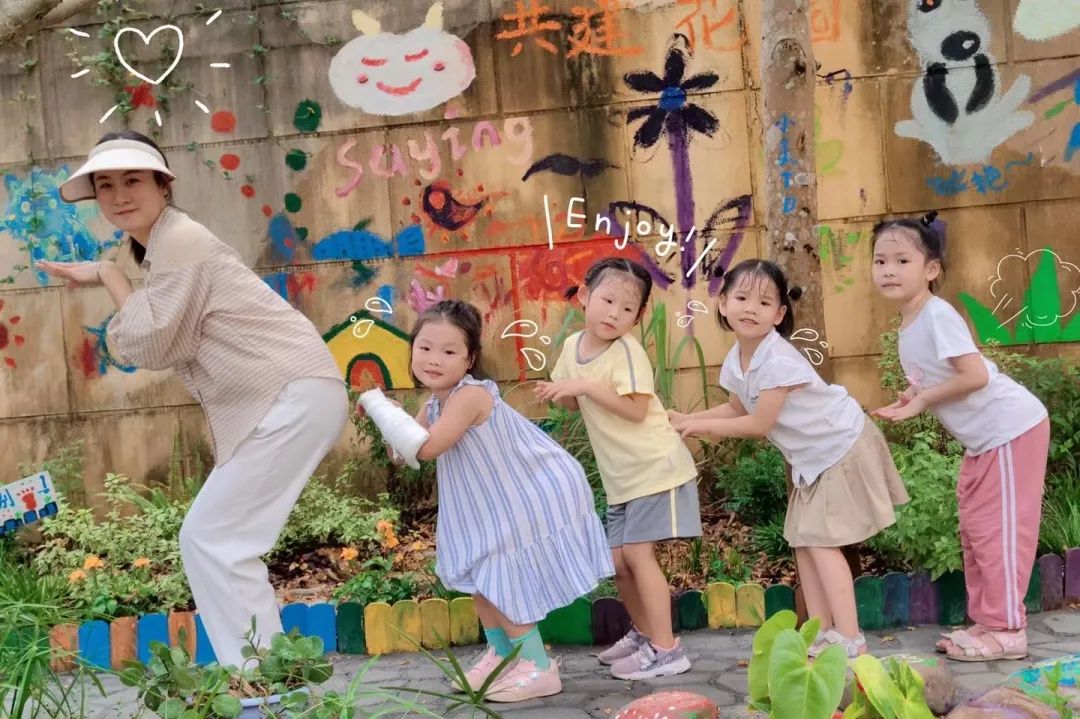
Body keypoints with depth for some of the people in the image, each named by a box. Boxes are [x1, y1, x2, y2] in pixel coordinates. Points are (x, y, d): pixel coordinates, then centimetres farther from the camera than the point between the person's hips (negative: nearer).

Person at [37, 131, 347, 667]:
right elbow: (154, 343, 18)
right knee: (215, 538, 13)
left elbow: (148, 343, -13)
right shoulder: (160, 245, 20)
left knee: (211, 539, -9)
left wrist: (108, 275, -2)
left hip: (295, 395, -10)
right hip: (281, 399, 10)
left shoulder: (180, 238, -11)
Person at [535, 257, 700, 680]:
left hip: (655, 467, -8)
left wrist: (585, 386, -27)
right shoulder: (572, 346, 4)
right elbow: (575, 403, 16)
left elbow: (635, 410, -26)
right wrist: (556, 393, -6)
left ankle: (665, 650, -3)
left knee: (636, 552, -12)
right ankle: (644, 633, 33)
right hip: (621, 476, 8)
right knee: (618, 560, 13)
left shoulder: (627, 351, -18)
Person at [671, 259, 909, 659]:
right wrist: (687, 420, 1)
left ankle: (850, 640, -5)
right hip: (811, 458, 9)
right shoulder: (735, 361, -3)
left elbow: (759, 424, -25)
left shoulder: (778, 360, -31)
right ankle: (821, 633, 19)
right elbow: (737, 409, 12)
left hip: (843, 446, -9)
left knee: (821, 541, -11)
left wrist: (702, 425, -15)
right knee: (803, 540, 11)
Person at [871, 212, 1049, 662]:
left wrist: (920, 402, -19)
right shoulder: (908, 325, 6)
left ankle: (1008, 630, 6)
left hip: (1010, 428, -10)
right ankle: (986, 621, 27)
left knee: (997, 529, -4)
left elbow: (975, 375, -28)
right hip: (982, 437, 10)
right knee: (975, 529, 16)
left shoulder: (938, 315, -22)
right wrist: (913, 399, -5)